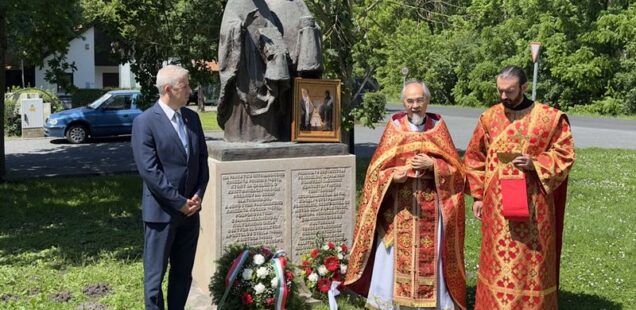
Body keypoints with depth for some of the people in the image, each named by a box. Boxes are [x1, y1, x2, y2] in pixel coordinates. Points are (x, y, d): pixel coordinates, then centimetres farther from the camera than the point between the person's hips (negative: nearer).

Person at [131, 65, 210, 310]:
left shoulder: (192, 118, 8)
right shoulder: (145, 122, -12)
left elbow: (203, 158, 10)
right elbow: (149, 170, -17)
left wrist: (198, 195, -3)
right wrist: (180, 202, -16)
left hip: (191, 209, 6)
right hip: (162, 212, -6)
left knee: (183, 273, 15)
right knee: (155, 275, 5)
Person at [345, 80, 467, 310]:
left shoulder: (438, 127, 5)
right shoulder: (394, 127, 3)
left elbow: (455, 168, 4)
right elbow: (377, 169, 2)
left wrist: (432, 165, -14)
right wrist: (393, 176, -19)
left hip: (430, 209, 1)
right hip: (398, 208, 0)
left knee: (429, 259, 4)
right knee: (395, 259, 1)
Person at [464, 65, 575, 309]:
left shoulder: (550, 118, -5)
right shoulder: (489, 118, 4)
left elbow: (565, 154, -1)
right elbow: (475, 158, 10)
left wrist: (535, 164, -19)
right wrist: (477, 196, 6)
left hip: (533, 202, -2)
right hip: (496, 202, 3)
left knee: (530, 260, 4)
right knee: (497, 260, 10)